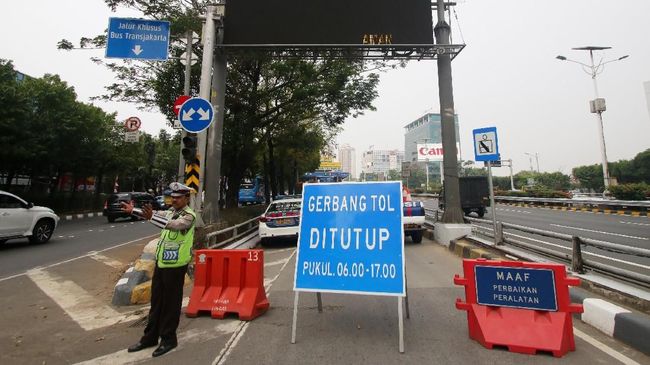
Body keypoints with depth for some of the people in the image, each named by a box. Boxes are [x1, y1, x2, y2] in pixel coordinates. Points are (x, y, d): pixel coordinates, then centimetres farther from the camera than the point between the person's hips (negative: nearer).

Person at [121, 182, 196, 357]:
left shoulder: (189, 215, -17)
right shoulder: (171, 211, 11)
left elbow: (175, 225, -34)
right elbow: (157, 214, 16)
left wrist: (152, 217, -44)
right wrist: (133, 210, 8)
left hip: (175, 266, -8)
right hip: (161, 263, 8)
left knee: (171, 303, 5)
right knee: (156, 302, 18)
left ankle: (168, 339, 21)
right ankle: (150, 337, 33)